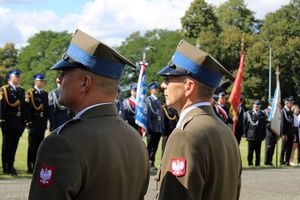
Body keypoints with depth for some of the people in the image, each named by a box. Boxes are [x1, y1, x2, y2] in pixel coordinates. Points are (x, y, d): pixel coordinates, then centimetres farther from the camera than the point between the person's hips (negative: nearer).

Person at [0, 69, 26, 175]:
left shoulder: (22, 91, 15)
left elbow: (23, 106, 14)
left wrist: (23, 122, 9)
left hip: (18, 122, 5)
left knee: (14, 145, 7)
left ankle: (11, 166, 14)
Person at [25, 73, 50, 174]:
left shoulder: (45, 94, 17)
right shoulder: (30, 93, -2)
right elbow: (27, 108, -8)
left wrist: (46, 120, 10)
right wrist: (29, 121, -14)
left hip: (42, 124, 6)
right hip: (33, 124, -6)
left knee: (39, 146, 7)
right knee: (32, 146, -4)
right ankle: (30, 167, -1)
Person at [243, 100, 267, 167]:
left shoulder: (262, 114, 11)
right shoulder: (248, 113, 3)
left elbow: (264, 125, 11)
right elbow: (245, 124, 2)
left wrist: (263, 135, 4)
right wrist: (246, 134, -3)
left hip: (259, 136, 2)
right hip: (251, 135, -2)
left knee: (258, 151, 5)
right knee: (250, 151, 0)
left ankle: (258, 164, 11)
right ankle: (250, 163, 7)